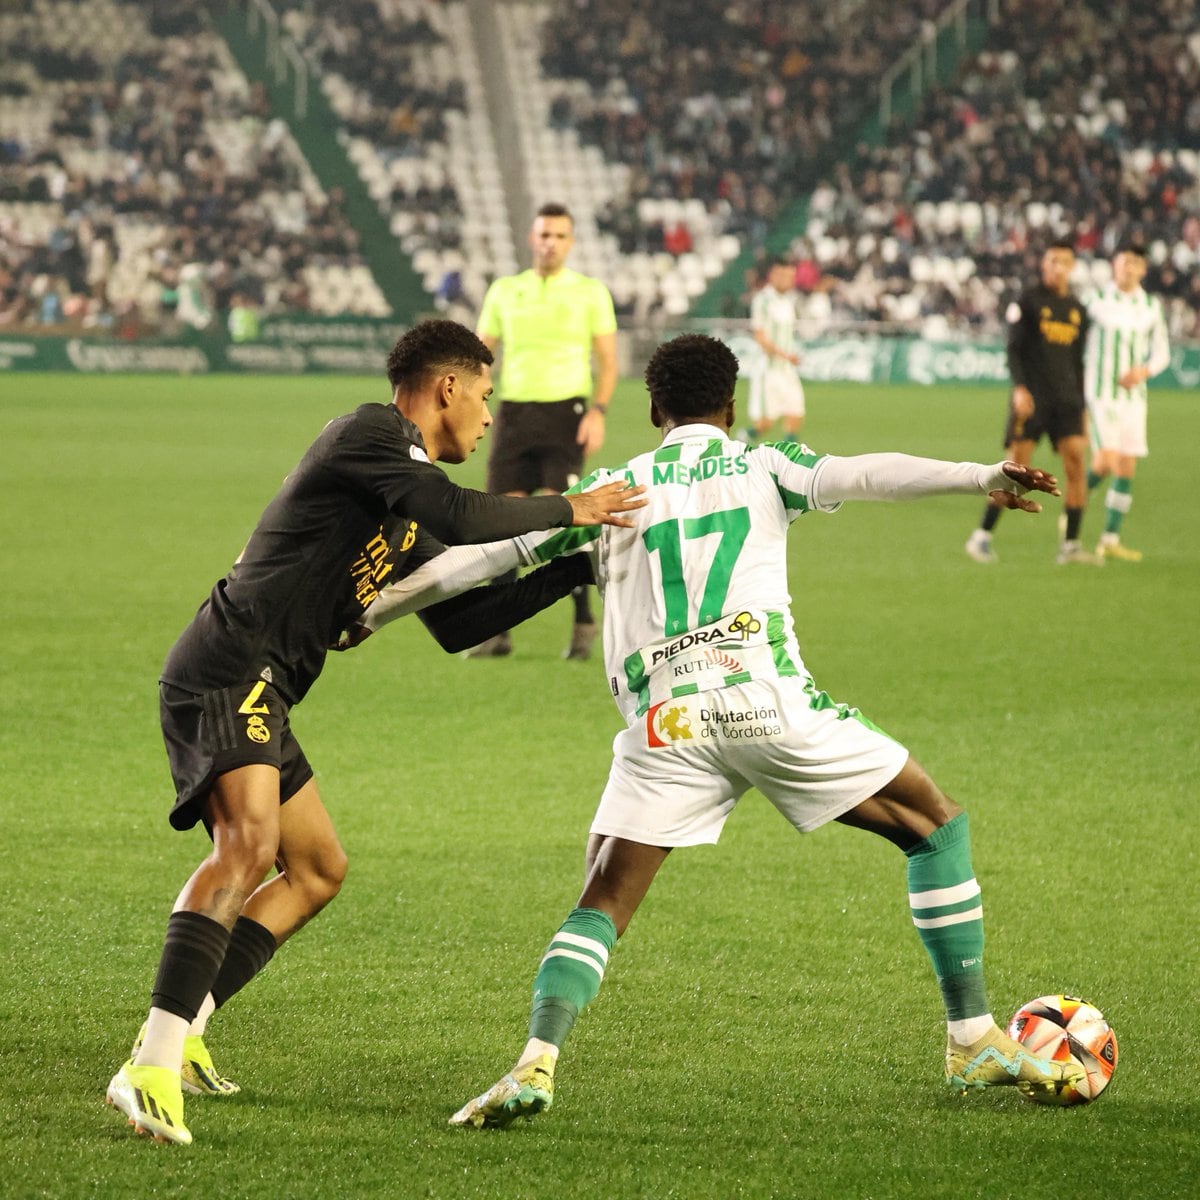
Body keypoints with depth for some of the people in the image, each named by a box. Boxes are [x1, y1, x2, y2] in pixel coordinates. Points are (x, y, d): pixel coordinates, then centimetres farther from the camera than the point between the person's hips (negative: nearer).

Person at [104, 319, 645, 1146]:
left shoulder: (403, 518, 25)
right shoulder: (369, 434, -6)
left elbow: (462, 616, 30)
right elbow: (459, 516, -20)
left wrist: (576, 566, 28)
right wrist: (567, 511, -7)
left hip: (254, 695, 11)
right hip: (230, 668, -11)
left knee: (319, 869, 19)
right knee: (249, 842, -28)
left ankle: (182, 1029, 15)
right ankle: (154, 1069, -38)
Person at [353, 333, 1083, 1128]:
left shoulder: (610, 490, 20)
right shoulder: (762, 466, 15)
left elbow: (486, 555, 19)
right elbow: (858, 476, -4)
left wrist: (365, 615, 28)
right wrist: (984, 478, -13)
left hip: (664, 721, 2)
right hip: (767, 698, -1)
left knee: (604, 903, 8)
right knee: (933, 821, 16)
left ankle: (536, 1065, -16)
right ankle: (975, 1041, 12)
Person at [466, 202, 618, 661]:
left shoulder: (590, 292, 3)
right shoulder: (505, 291, 12)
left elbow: (607, 360, 1)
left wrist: (598, 411, -13)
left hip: (565, 411, -3)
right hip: (514, 411, 3)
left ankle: (584, 623, -1)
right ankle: (499, 631, 7)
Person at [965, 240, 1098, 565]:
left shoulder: (1077, 309, 15)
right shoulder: (1028, 301, 0)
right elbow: (1013, 349, -5)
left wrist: (1081, 409, 17)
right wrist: (1019, 388, -19)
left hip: (1066, 400, 5)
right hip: (1031, 399, -5)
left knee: (1077, 465, -8)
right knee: (1015, 468, -8)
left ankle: (1070, 545, -4)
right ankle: (981, 536, 3)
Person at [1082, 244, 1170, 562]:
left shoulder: (1151, 307, 7)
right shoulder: (1096, 300, -4)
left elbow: (1161, 352, 13)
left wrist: (1143, 371, -8)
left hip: (1133, 394, 4)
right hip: (1100, 393, -4)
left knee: (1127, 469, 0)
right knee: (1107, 461, -19)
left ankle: (1110, 540, 7)